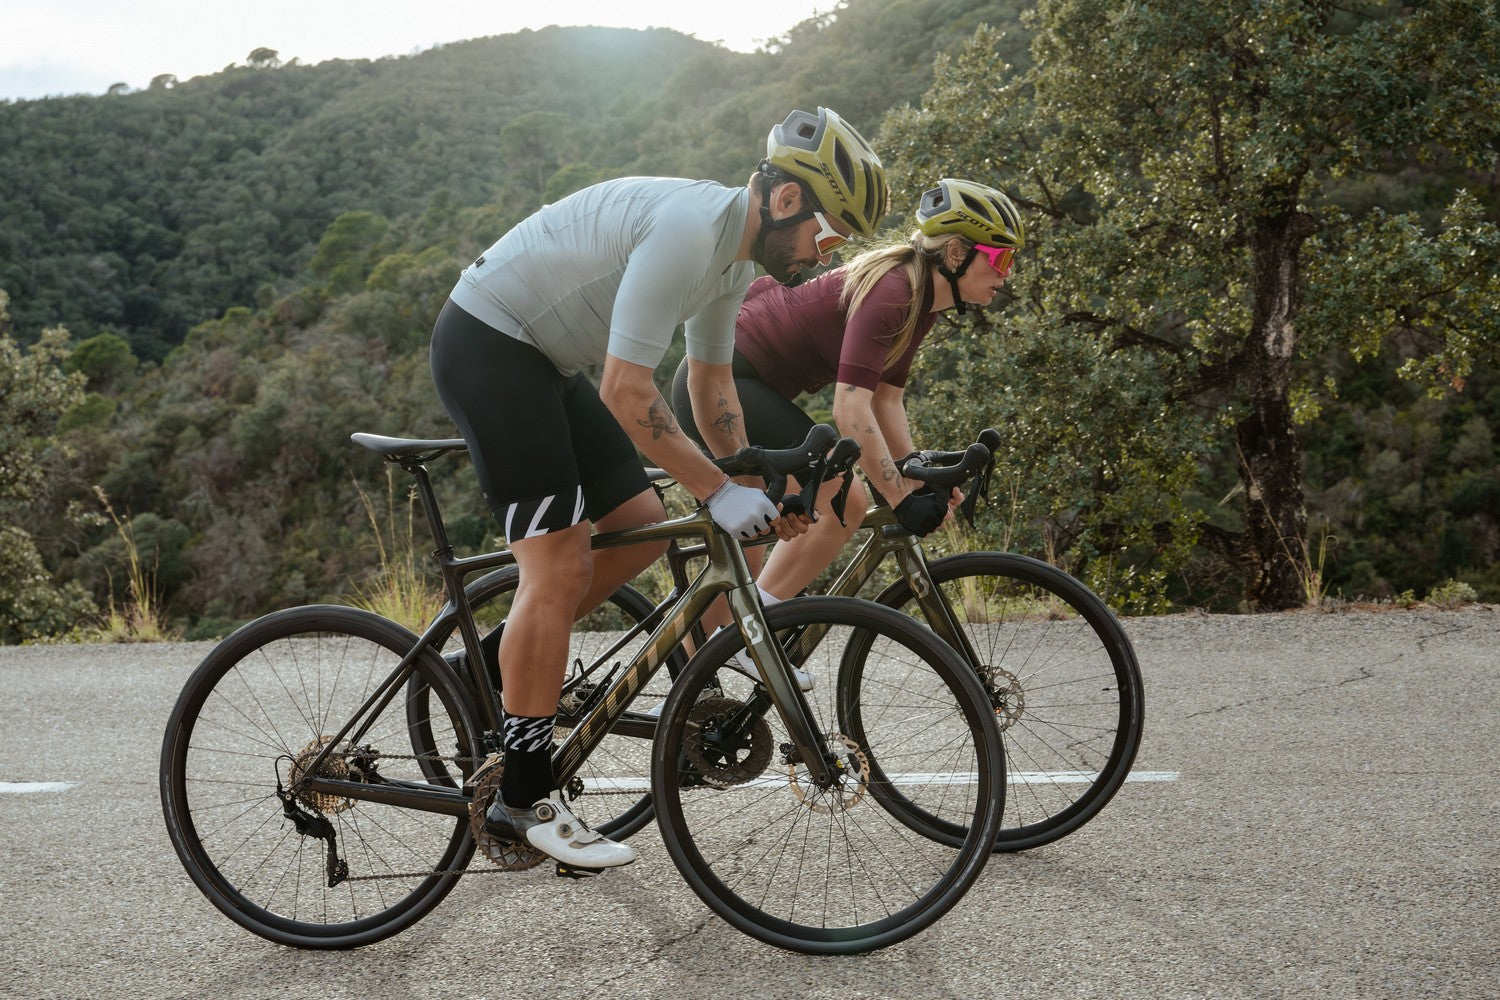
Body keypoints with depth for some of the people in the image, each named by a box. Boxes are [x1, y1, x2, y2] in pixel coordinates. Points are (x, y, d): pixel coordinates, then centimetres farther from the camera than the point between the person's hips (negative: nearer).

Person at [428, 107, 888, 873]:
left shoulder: (737, 254, 5)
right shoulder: (687, 230, -27)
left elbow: (712, 383, 16)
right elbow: (627, 391, -28)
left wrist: (757, 490, 9)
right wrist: (718, 491, -22)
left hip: (542, 360, 10)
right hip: (485, 343, -10)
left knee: (641, 527, 6)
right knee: (560, 566, -12)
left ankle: (499, 660, 19)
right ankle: (524, 802, -4)